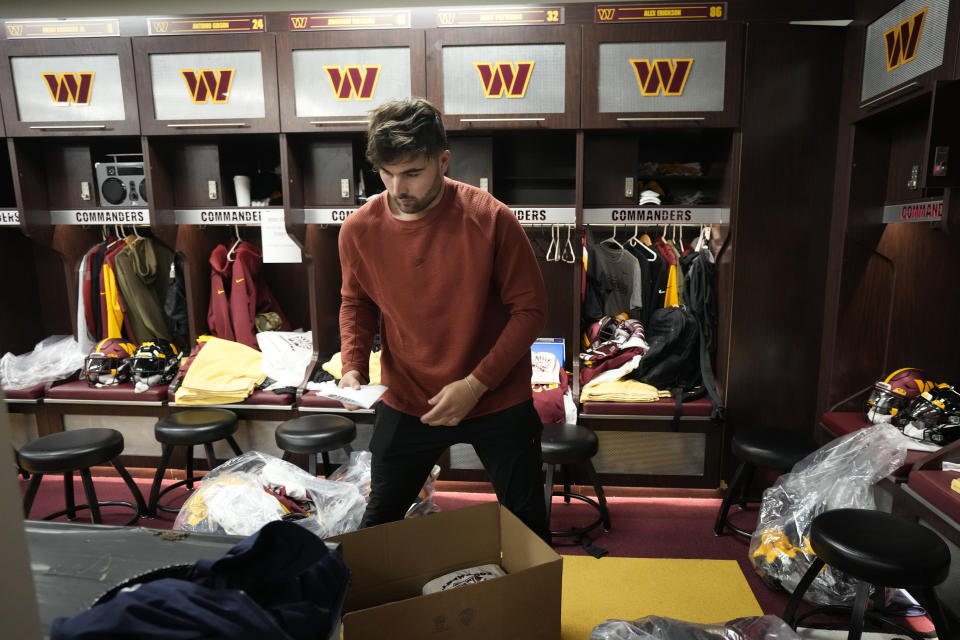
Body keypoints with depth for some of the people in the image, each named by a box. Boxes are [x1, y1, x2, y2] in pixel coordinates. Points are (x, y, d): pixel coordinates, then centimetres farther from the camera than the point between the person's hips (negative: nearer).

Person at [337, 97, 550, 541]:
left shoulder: (490, 219, -18)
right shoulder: (359, 229, -9)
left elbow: (530, 308, -12)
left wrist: (476, 383, -18)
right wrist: (353, 367, -8)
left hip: (497, 401, -2)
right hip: (405, 404, 2)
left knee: (527, 522, 15)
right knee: (378, 523, 18)